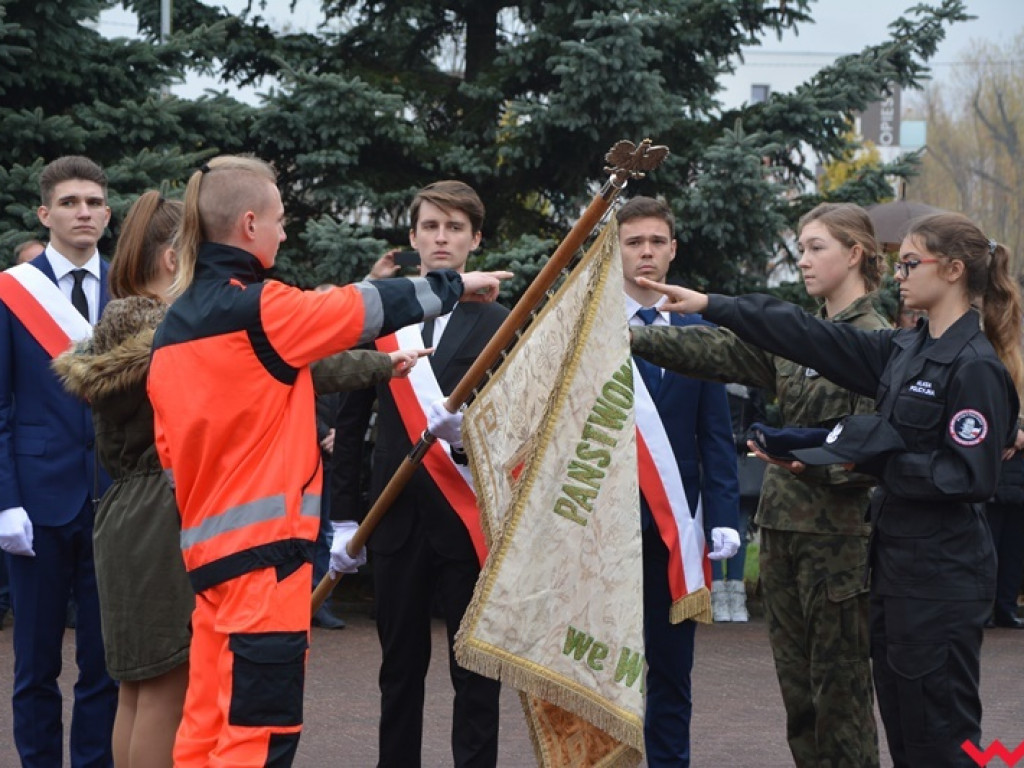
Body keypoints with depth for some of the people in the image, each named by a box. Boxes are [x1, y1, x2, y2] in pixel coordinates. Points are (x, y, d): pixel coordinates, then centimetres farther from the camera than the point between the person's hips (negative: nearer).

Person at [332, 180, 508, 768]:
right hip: (399, 516, 2)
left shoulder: (498, 325, 1)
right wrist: (346, 513, 6)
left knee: (476, 671, 2)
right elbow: (351, 421, 9)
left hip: (470, 519, -2)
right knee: (401, 668, 10)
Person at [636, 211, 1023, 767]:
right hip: (896, 560, 9)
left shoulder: (975, 366, -14)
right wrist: (712, 306, 12)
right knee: (900, 723, 12)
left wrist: (870, 461, -17)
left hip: (941, 574, -9)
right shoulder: (906, 351, 11)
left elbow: (970, 476, -19)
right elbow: (815, 340, 13)